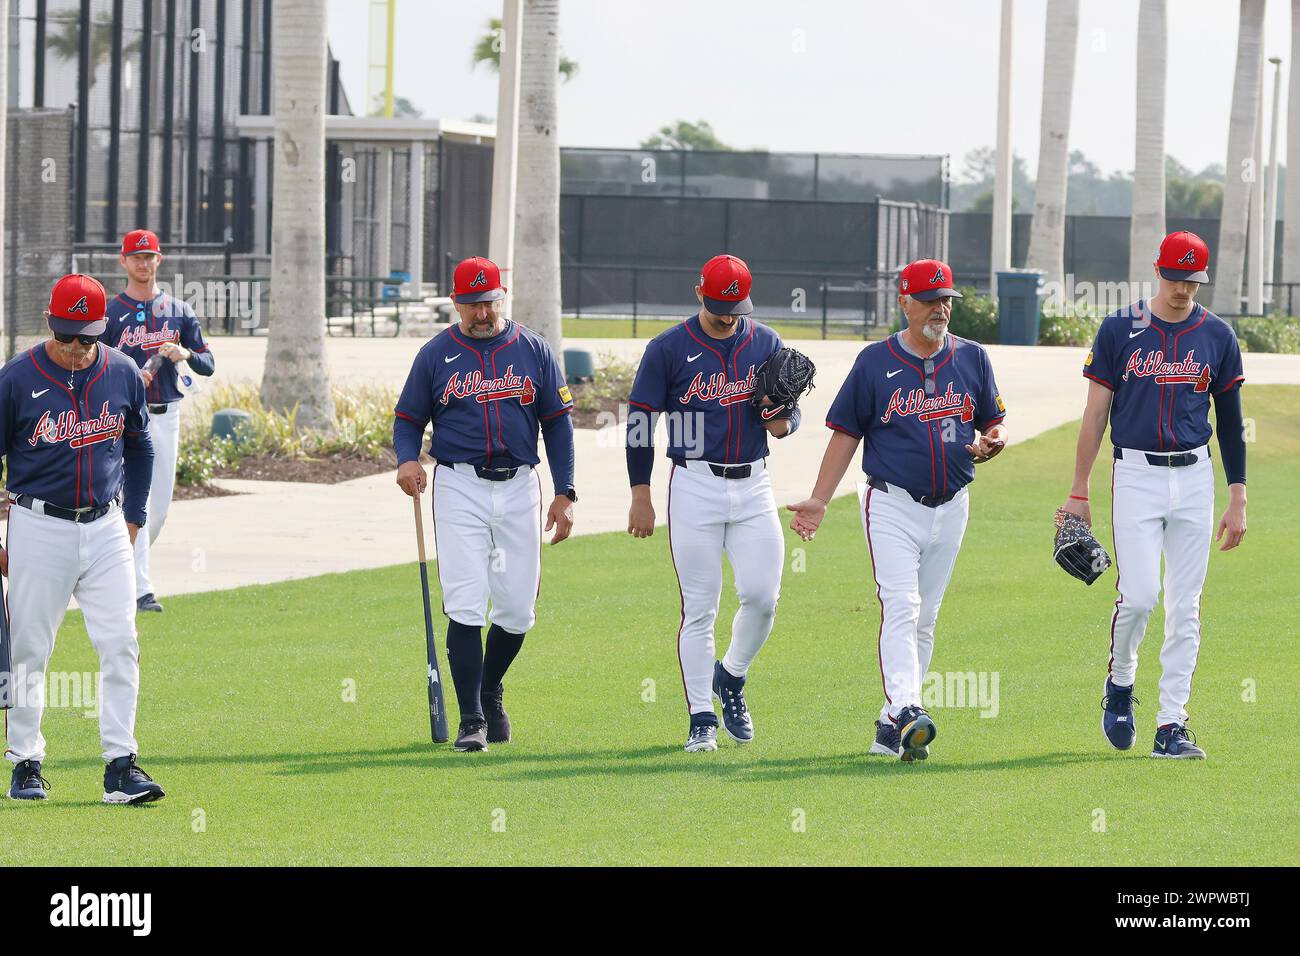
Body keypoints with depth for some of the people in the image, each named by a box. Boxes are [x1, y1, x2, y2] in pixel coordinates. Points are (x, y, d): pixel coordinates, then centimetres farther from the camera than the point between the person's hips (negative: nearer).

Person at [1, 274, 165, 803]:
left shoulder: (123, 374, 2)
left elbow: (139, 446, 18)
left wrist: (133, 518, 15)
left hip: (105, 528, 3)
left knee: (120, 645, -5)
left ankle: (121, 766, -4)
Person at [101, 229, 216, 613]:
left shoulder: (180, 312, 10)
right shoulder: (109, 314, -1)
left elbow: (208, 365, 8)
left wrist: (186, 354, -15)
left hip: (166, 417, 4)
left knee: (160, 508, 8)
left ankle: (128, 568, 30)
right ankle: (141, 590, -12)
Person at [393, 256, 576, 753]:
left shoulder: (533, 350, 6)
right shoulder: (436, 354, 3)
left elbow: (557, 422, 8)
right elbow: (408, 417, 9)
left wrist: (564, 493, 1)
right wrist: (407, 460, -13)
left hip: (519, 487, 2)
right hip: (459, 487, -2)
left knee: (518, 610, 4)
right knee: (465, 607, -10)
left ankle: (491, 690, 31)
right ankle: (472, 720, -7)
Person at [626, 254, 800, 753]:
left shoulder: (766, 343, 7)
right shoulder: (669, 349, -3)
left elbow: (790, 411, 14)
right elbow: (640, 421, 0)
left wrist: (783, 421, -12)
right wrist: (640, 496, -4)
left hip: (753, 487, 3)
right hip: (695, 488, -3)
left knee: (762, 596, -6)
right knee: (699, 608, -2)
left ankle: (731, 677, 21)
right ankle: (701, 718, 4)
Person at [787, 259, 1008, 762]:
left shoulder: (972, 358, 7)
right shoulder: (875, 361, -2)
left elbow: (994, 425, 14)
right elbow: (846, 432, 1)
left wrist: (989, 442, -11)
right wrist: (819, 501, -6)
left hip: (951, 508, 4)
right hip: (892, 506, -4)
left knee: (924, 620, 8)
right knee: (901, 607, -19)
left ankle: (891, 725, 15)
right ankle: (906, 711, -32)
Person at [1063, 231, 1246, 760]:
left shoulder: (1217, 336, 6)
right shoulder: (1120, 330, 0)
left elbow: (1230, 421, 10)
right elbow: (1095, 414, 2)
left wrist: (1237, 500, 6)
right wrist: (1078, 493, -1)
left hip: (1194, 477, 2)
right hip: (1136, 476, -2)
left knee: (1185, 606, 0)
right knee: (1138, 594, -13)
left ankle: (1172, 724, 4)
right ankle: (1120, 682, 15)